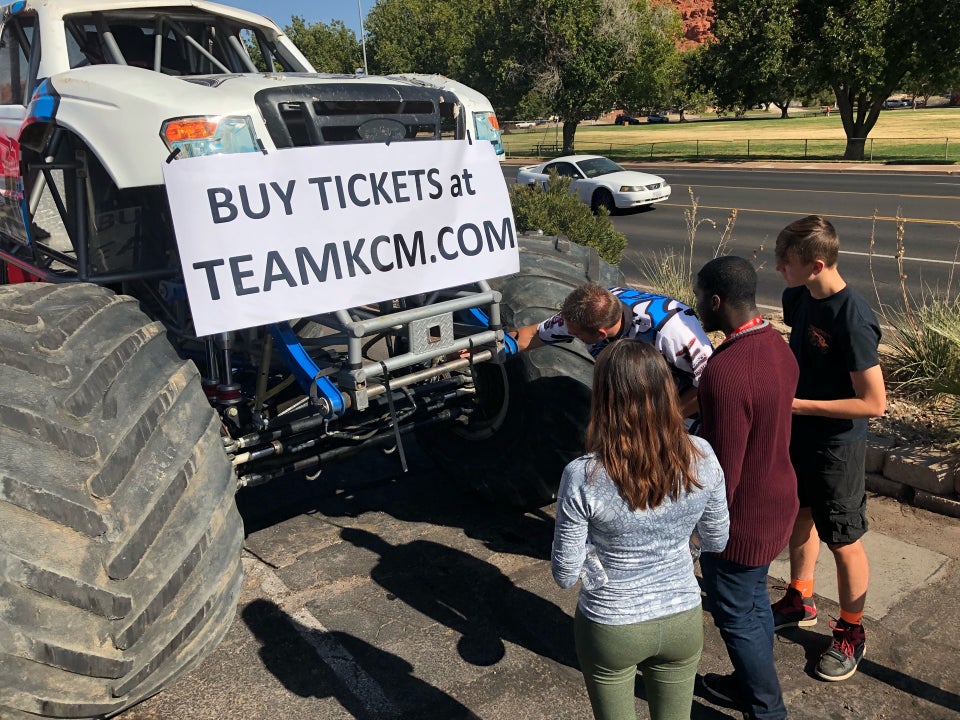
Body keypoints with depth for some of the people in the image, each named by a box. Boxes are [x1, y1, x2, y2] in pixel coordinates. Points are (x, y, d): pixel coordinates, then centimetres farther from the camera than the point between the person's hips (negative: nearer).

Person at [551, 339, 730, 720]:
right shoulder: (701, 457, -18)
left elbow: (565, 575, -16)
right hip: (683, 621, 3)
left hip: (611, 630, -2)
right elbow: (717, 542, -2)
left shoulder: (583, 477, -28)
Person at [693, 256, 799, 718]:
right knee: (754, 600, 26)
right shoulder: (778, 346, -3)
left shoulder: (726, 371, -32)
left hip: (743, 518, -9)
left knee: (735, 616, 12)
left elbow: (724, 469, -27)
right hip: (777, 502, 9)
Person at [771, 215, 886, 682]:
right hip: (799, 433, 8)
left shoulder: (852, 319, -29)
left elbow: (873, 402, -26)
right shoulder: (799, 297, -4)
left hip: (837, 446, -8)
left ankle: (851, 633, 31)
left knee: (843, 542, 9)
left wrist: (799, 404, -25)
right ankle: (800, 601, 46)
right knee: (800, 517, 24)